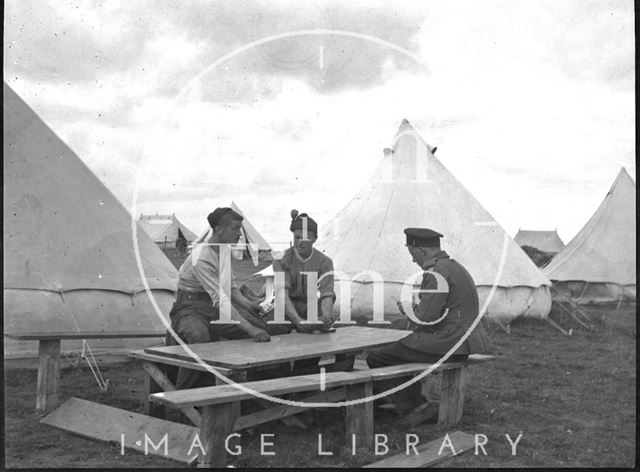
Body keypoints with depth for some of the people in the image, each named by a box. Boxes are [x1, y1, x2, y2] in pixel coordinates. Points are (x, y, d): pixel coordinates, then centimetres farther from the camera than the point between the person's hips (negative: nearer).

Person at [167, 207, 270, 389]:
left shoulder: (225, 249, 4)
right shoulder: (201, 258, -25)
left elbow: (231, 285, 17)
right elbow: (220, 299, -32)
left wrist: (246, 304, -3)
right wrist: (249, 329, -36)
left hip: (214, 307, 8)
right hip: (190, 307, -8)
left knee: (259, 327, -7)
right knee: (200, 338, -41)